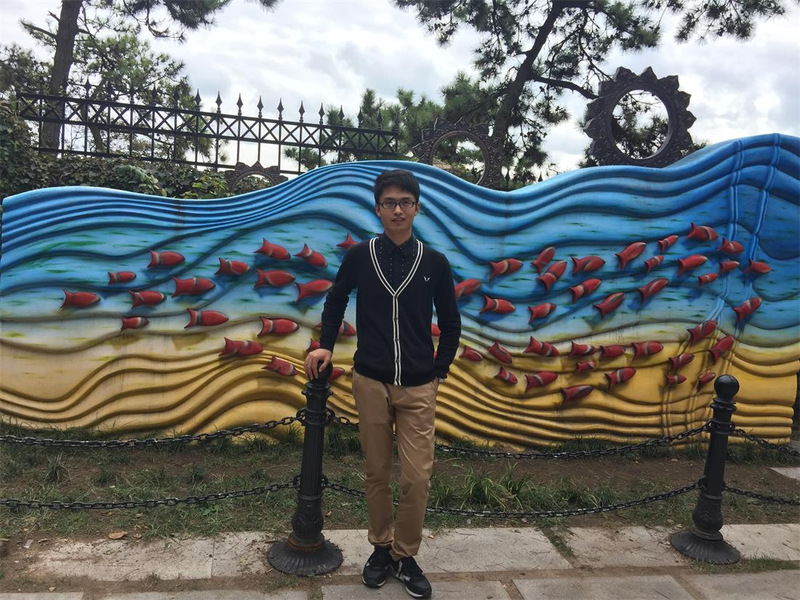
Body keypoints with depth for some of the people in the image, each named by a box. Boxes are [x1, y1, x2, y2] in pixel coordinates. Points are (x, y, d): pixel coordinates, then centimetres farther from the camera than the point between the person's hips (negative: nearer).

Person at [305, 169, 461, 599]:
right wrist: (324, 346, 3)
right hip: (370, 382, 0)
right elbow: (335, 302, 14)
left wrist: (438, 371, 7)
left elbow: (450, 325, 8)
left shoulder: (435, 263, -1)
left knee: (416, 478, -2)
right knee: (376, 474, 10)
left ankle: (406, 556, 19)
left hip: (418, 387, 0)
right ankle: (381, 548, 29)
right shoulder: (359, 256, -2)